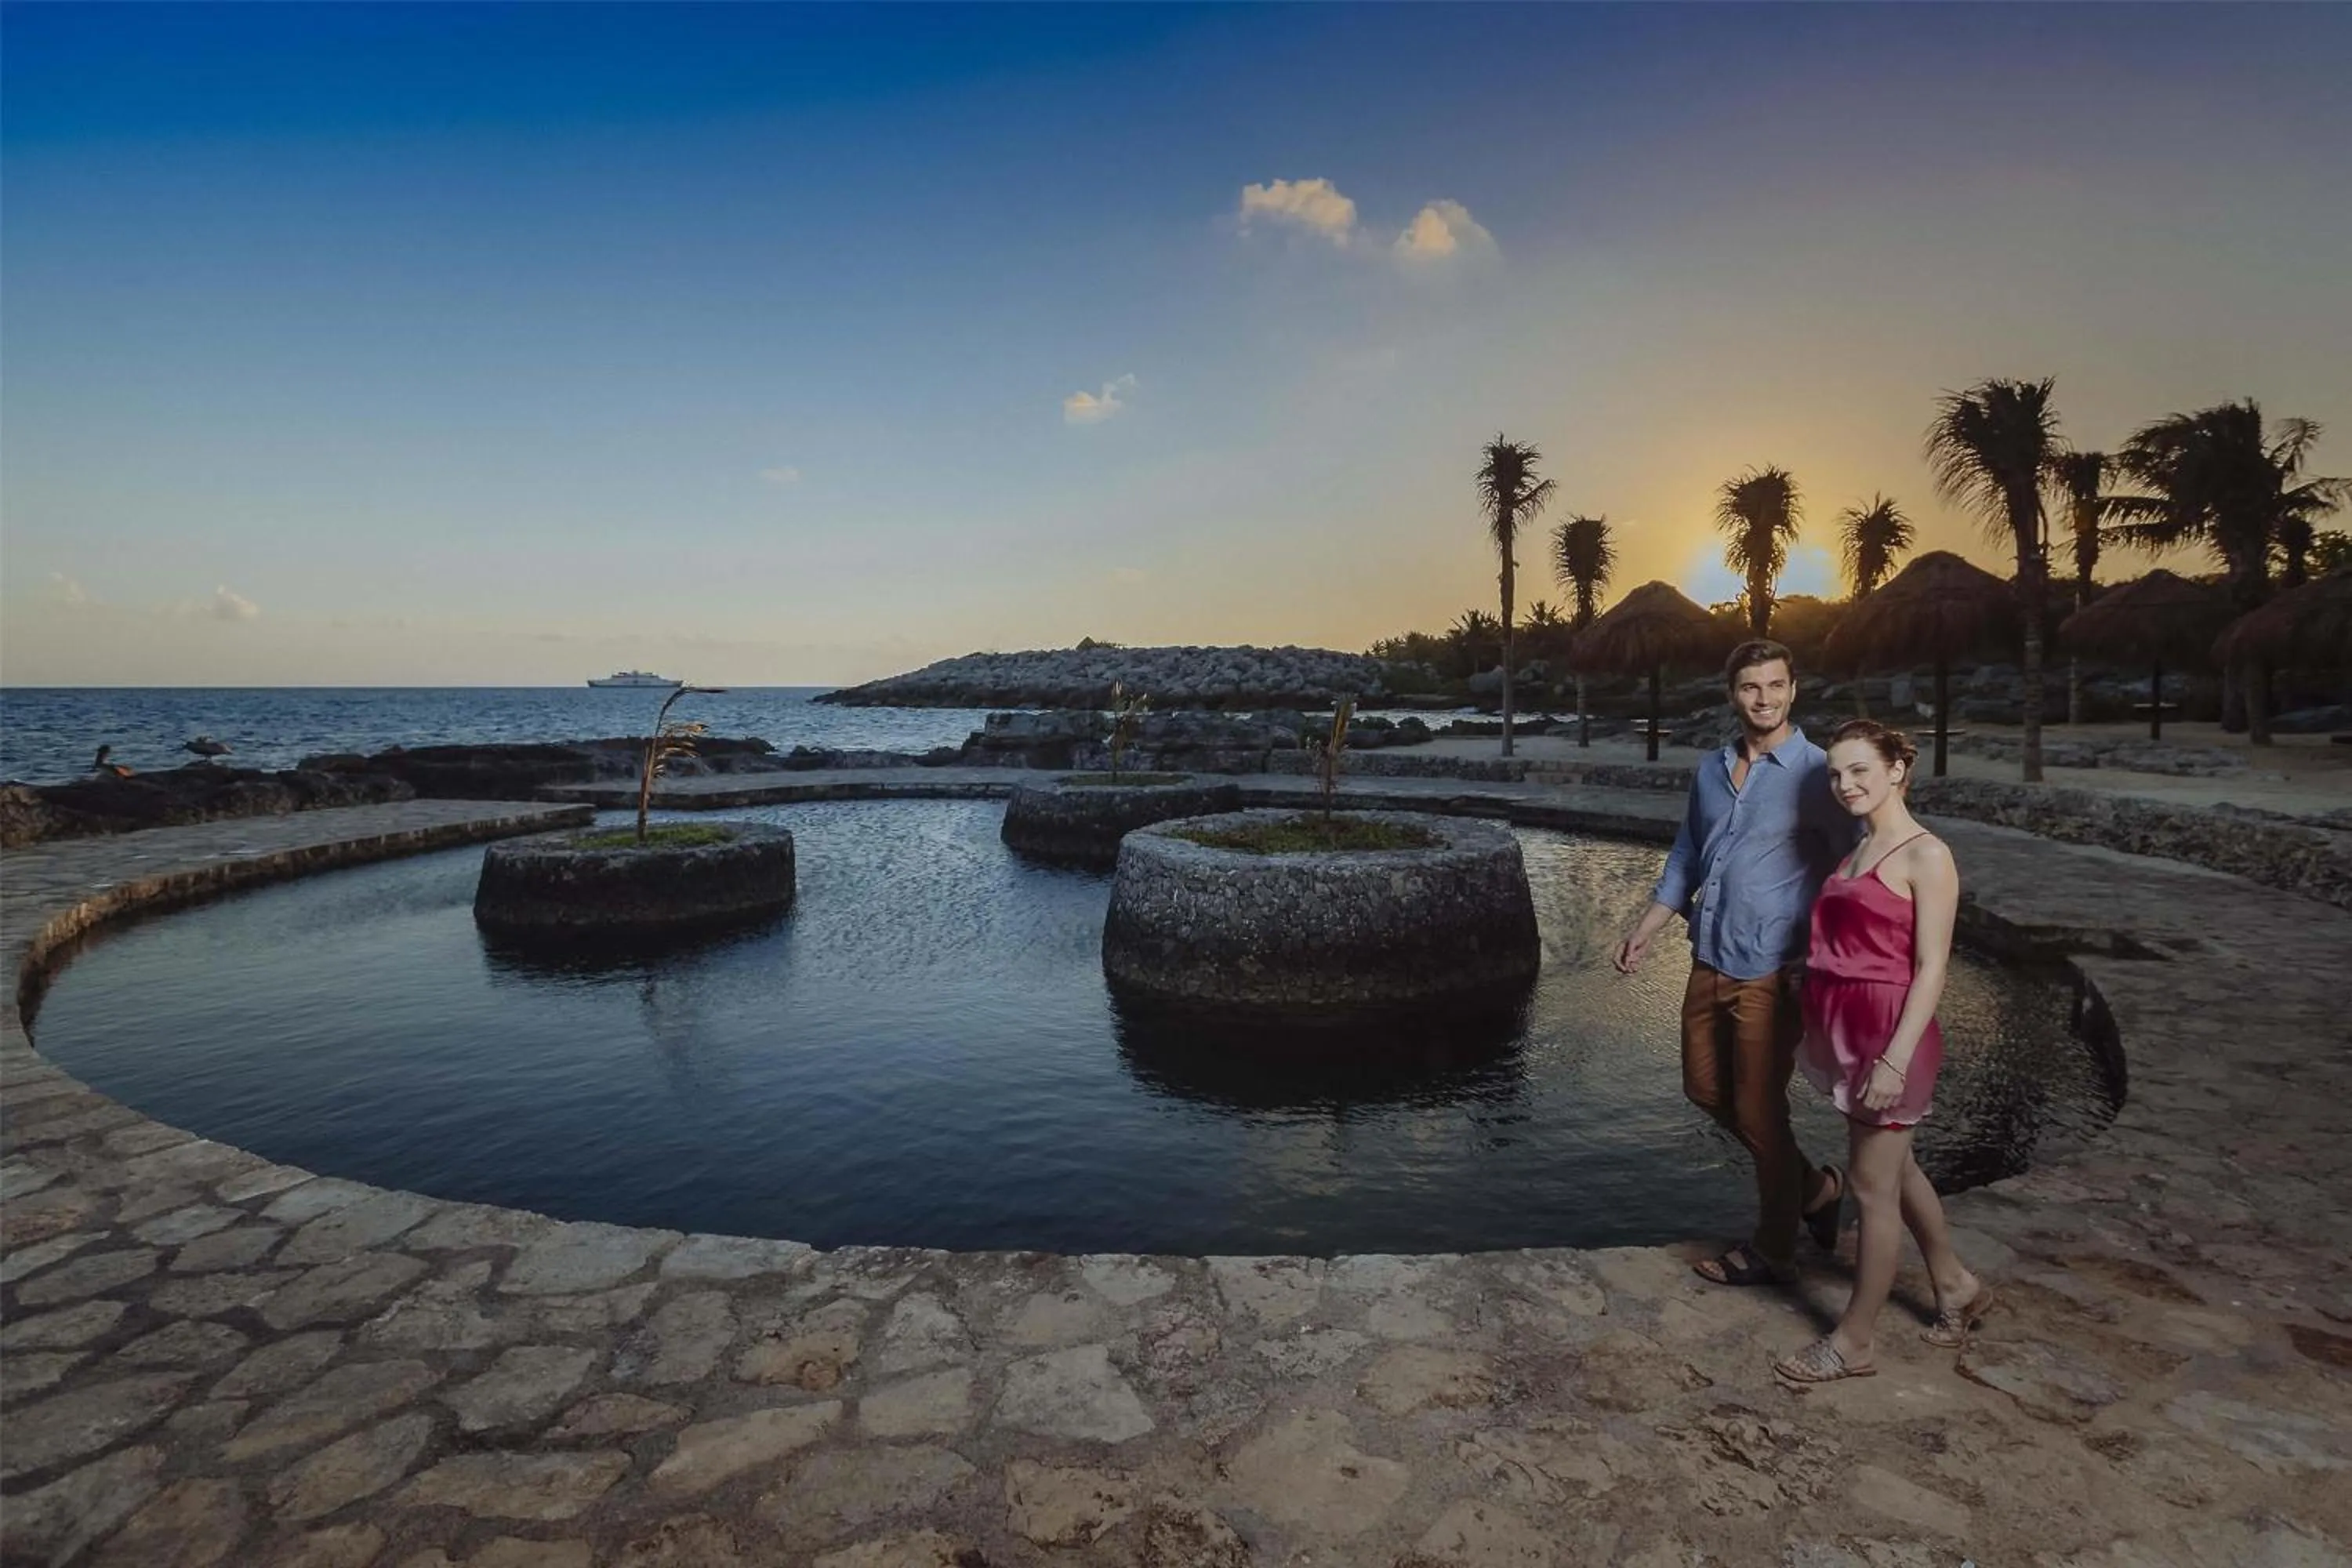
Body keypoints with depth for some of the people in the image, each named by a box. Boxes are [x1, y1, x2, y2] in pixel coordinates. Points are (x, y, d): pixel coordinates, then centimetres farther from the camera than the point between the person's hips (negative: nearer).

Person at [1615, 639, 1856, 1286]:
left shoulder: (1816, 774, -11)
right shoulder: (1712, 770, 7)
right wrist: (1645, 931, 9)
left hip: (1769, 975, -7)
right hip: (1709, 965, 7)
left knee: (1758, 1112, 6)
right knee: (1707, 1090, 18)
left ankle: (1773, 1251, 29)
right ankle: (1811, 1184, 41)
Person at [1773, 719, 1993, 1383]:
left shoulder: (1926, 856, -12)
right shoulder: (1858, 850, 11)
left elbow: (1931, 969, -15)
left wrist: (1896, 1059, -20)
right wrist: (1823, 1029, 14)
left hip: (1888, 1035, -8)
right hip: (1848, 1031, 8)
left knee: (1873, 1185, 3)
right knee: (1896, 1168, 22)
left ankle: (1853, 1341, 16)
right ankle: (1956, 1285, 43)